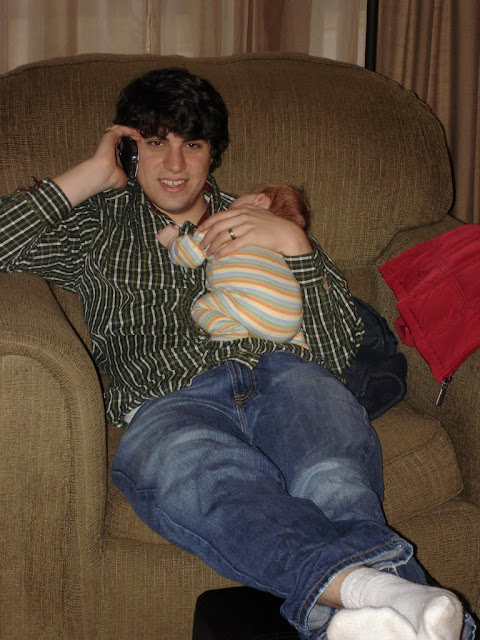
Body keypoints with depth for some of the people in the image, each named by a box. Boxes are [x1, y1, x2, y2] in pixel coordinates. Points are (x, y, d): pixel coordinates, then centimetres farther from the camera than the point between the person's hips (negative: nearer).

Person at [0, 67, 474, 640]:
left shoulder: (258, 223, 30)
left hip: (282, 376, 2)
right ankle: (365, 583, -63)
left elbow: (338, 347, 18)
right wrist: (93, 173, 18)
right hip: (171, 403, -1)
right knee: (215, 479, -42)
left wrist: (293, 243, 4)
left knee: (333, 481, -38)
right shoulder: (97, 229, 31)